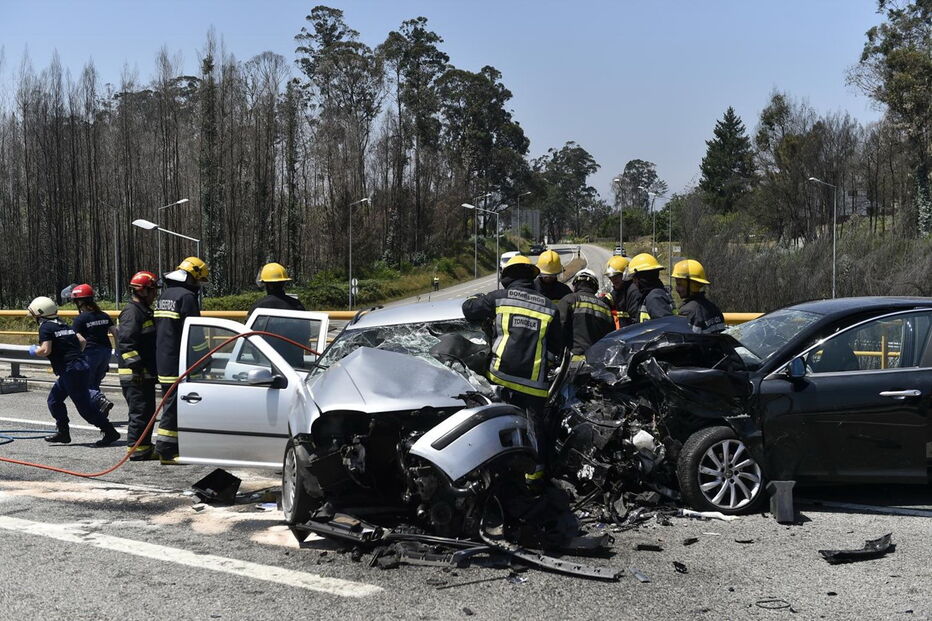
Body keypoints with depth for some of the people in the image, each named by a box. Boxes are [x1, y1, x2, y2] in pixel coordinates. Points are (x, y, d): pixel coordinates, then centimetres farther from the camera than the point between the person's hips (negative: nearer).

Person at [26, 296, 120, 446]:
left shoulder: (45, 327, -7)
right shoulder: (63, 324, 17)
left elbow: (46, 350, -17)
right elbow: (82, 340, 16)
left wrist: (34, 351, 3)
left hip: (71, 371, -9)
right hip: (81, 365, 9)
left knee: (84, 405, -5)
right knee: (54, 399, 19)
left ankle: (110, 432, -4)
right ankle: (63, 432, 22)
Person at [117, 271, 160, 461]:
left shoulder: (145, 311, 19)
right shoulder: (132, 312, -14)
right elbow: (126, 342, -23)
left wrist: (152, 369, 27)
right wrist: (136, 366, -26)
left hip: (146, 372, 11)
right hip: (134, 374, -11)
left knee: (147, 411, 15)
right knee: (140, 411, -7)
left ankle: (145, 447, 23)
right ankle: (136, 448, -2)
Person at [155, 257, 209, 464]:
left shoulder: (164, 295, 17)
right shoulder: (187, 296, -13)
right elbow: (195, 333, -15)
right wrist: (205, 356, -7)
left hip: (163, 360, 9)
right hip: (179, 362, -9)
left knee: (171, 404, 16)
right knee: (175, 406, -6)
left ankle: (168, 448, 21)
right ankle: (166, 450, -5)